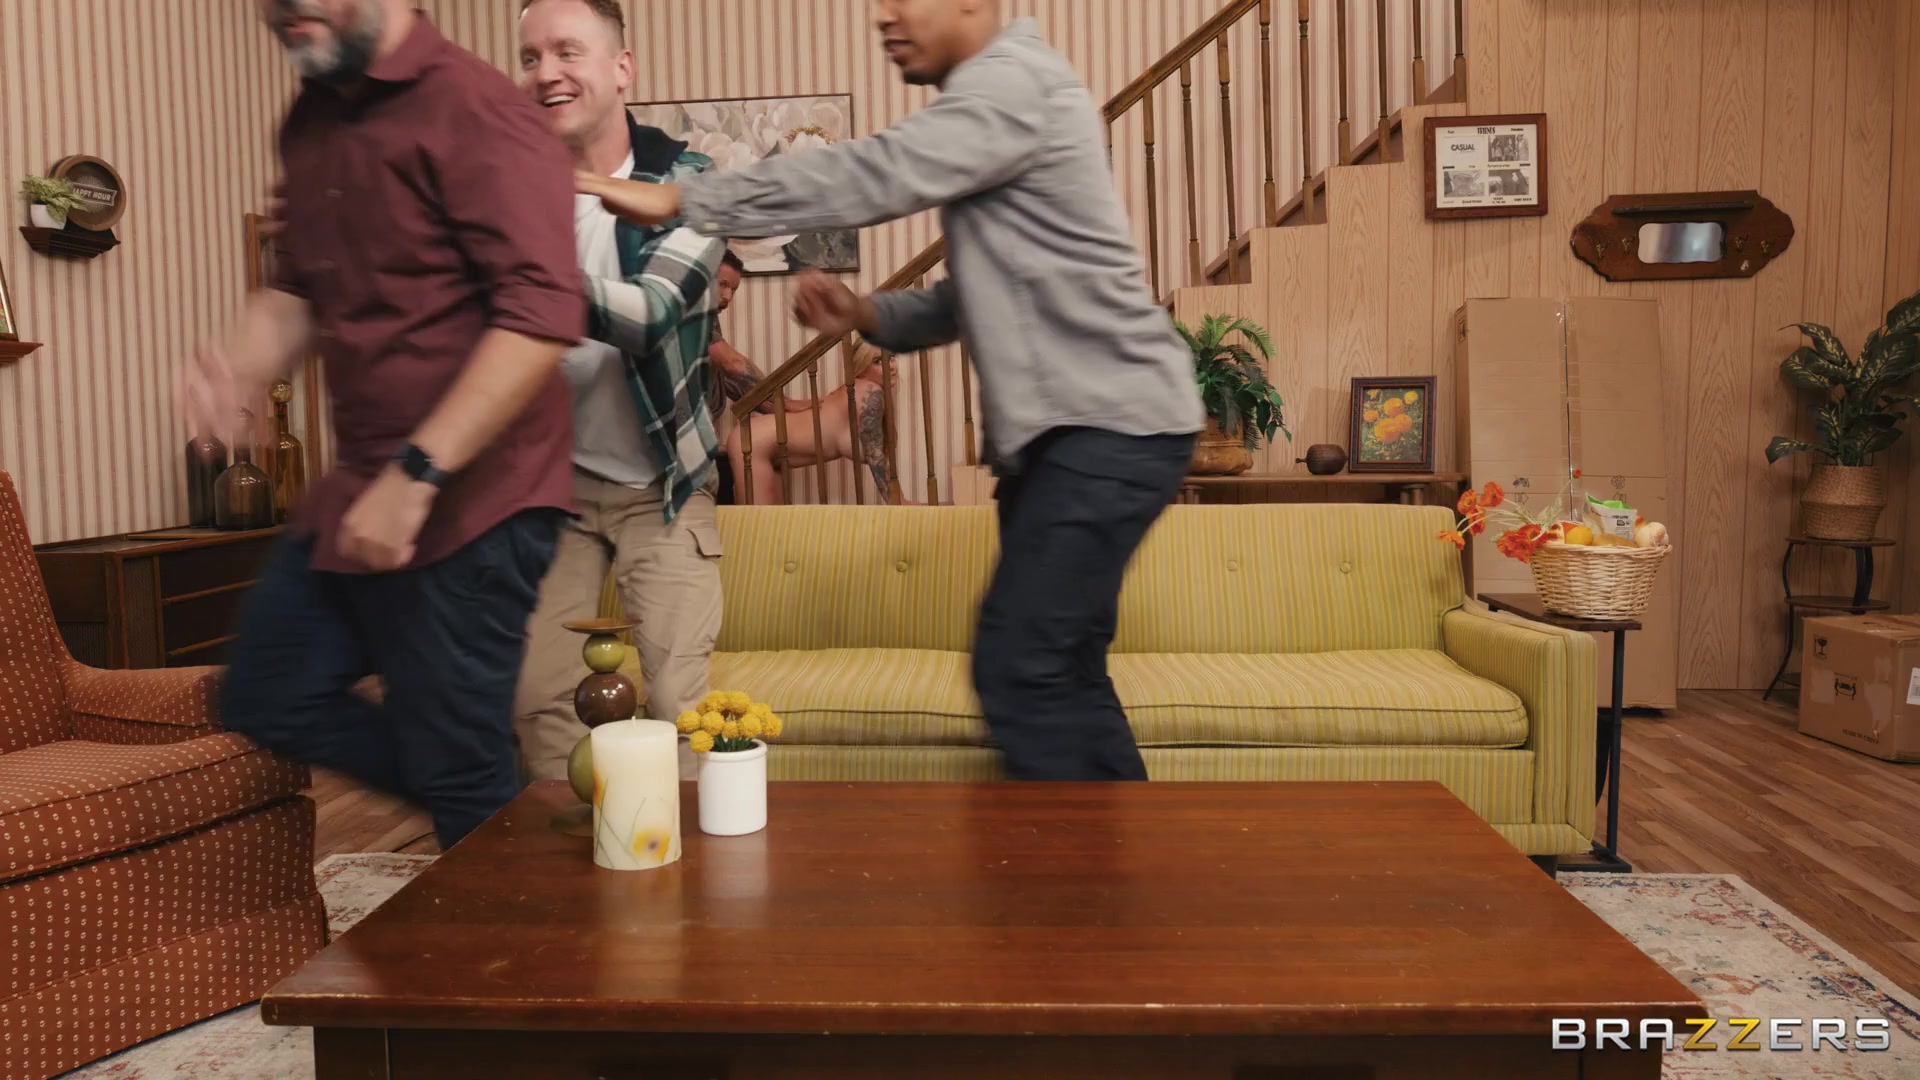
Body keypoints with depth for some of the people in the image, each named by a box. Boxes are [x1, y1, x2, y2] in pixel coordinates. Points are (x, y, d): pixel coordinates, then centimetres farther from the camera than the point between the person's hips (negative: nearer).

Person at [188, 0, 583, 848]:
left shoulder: (473, 108, -15)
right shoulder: (310, 123, 12)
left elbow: (543, 314, -24)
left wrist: (416, 475, -26)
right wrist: (240, 364, 0)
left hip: (468, 498, -9)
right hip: (355, 490, 10)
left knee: (461, 776, 0)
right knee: (266, 699, 20)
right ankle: (494, 831, 31)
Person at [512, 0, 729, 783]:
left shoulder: (687, 181, -11)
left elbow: (650, 316, -27)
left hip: (662, 484, -2)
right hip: (553, 478, 3)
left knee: (678, 703, -4)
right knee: (539, 700, 4)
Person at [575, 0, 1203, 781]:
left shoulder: (1015, 81, -9)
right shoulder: (990, 97, 21)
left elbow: (876, 174, -22)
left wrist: (681, 199, -19)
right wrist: (867, 314, 5)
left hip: (1112, 423, -10)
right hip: (1061, 427, 10)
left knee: (1017, 671, -12)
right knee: (1059, 673, 11)